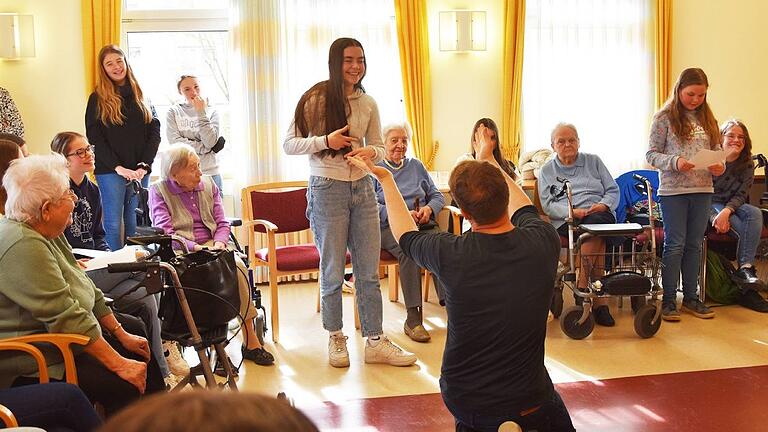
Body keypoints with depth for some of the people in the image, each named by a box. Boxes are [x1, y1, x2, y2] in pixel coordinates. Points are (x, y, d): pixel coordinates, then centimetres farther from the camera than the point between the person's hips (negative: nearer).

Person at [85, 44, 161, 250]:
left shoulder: (139, 97, 12)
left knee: (135, 224, 8)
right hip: (110, 172, -3)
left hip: (140, 171, 3)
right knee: (113, 223, -2)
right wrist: (119, 167, -14)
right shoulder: (98, 99, 1)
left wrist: (145, 165, -7)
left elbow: (155, 131, 7)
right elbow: (95, 138, -5)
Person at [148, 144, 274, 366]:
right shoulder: (158, 191, 3)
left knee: (237, 266, -29)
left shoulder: (208, 185, 17)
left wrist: (219, 244, -10)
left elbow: (222, 223, 13)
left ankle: (250, 340, -22)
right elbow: (164, 232, -8)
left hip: (212, 246, 5)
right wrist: (196, 248, -21)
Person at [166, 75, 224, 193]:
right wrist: (204, 148, -7)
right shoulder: (173, 112, 8)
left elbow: (210, 142, -6)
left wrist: (201, 113, -7)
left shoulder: (212, 112, 8)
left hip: (211, 174, 1)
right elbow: (175, 141, -6)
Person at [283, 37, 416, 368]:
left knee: (369, 271, 7)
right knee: (333, 271, 6)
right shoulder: (315, 99, -7)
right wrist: (326, 141, -19)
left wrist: (371, 152, -10)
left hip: (362, 189, 4)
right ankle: (335, 338, 23)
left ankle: (375, 342, 15)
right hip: (327, 190, -4)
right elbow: (289, 144, -5)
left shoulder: (368, 104, 6)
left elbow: (379, 147, 13)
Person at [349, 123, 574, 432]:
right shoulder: (543, 242, -17)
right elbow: (523, 208, 9)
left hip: (461, 399, 2)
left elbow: (406, 235, 3)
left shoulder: (451, 255, -22)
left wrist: (385, 179, 17)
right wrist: (489, 160, 23)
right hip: (529, 402, -1)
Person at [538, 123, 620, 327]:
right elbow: (548, 204, 4)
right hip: (566, 222, -2)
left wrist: (604, 205, -8)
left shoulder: (593, 161, 21)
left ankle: (582, 288, -33)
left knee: (594, 223, -37)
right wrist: (571, 212, -15)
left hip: (600, 215, 2)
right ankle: (600, 300, -38)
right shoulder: (547, 170, 17)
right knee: (596, 234, -35)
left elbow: (613, 190, 15)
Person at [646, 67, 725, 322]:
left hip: (702, 191, 5)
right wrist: (675, 162, -22)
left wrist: (719, 167, -6)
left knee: (694, 244, 11)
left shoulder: (707, 119, 10)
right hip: (673, 191, -5)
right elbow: (651, 155, -5)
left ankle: (690, 297, 20)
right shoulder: (665, 118, -3)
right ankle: (668, 300, 7)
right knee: (675, 244, -1)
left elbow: (716, 151, 15)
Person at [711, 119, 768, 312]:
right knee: (743, 229, -29)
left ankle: (745, 268, -37)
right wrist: (716, 216, -29)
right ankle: (747, 290, -30)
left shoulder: (747, 164, 1)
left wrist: (727, 211, -27)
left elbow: (741, 194, -5)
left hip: (733, 206, 5)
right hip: (711, 206, -5)